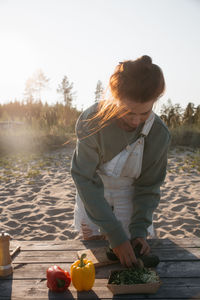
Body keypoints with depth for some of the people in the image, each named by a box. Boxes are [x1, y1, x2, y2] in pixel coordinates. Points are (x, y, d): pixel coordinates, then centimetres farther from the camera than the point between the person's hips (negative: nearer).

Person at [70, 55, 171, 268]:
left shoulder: (159, 134, -24)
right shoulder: (92, 121, -32)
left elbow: (148, 187, -12)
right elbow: (85, 179, -30)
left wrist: (139, 231, -23)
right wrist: (115, 236, -34)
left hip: (128, 194, 1)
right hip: (92, 193, -1)